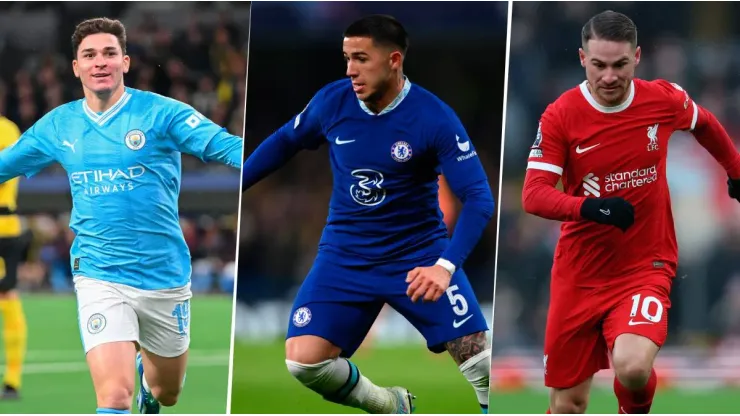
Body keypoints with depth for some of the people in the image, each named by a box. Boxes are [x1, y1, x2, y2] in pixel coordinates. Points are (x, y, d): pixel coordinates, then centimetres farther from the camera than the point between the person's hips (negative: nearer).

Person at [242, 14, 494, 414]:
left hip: (419, 255, -3)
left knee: (477, 356, -15)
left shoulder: (434, 118, -19)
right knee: (303, 360, -12)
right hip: (345, 257, 3)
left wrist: (445, 265, -35)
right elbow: (284, 142, 13)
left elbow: (478, 198, -22)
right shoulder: (332, 101, -8)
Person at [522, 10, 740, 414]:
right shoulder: (560, 116, -11)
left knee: (632, 367, -28)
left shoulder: (666, 100, -7)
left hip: (645, 267, -1)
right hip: (579, 272, 1)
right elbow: (534, 195, -18)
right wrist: (589, 207, -36)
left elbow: (705, 125, 16)